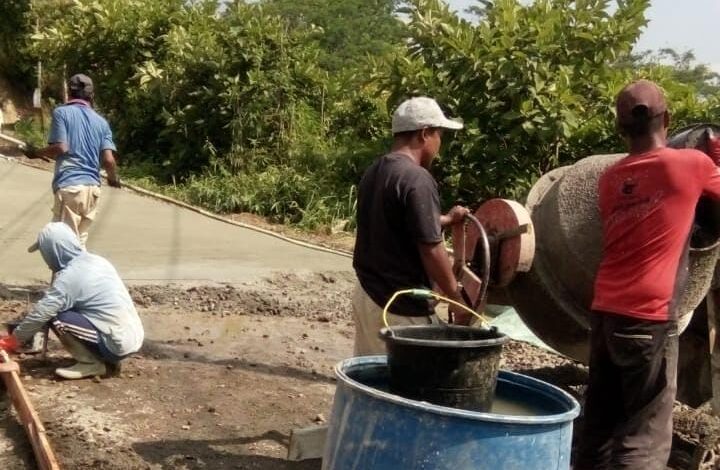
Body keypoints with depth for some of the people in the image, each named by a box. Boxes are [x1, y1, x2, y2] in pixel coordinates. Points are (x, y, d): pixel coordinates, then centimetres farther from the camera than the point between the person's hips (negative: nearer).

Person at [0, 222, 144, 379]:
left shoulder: (69, 277, -14)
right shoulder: (97, 261, 11)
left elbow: (40, 314, -9)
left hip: (119, 345, -9)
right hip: (134, 336, 9)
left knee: (56, 318, -9)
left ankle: (91, 364, 0)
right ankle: (107, 360, 15)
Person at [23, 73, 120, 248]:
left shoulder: (61, 112, 2)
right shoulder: (101, 121, 14)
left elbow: (60, 148, -10)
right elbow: (108, 160, 3)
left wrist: (36, 153, 8)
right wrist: (113, 179, 22)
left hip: (69, 186, -5)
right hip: (92, 187, 5)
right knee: (79, 241, 15)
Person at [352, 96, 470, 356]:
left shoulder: (373, 172, 9)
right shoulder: (416, 179, -19)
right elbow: (430, 250, -19)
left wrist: (446, 219, 30)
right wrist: (457, 300, -8)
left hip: (367, 293, 9)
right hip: (401, 305, -9)